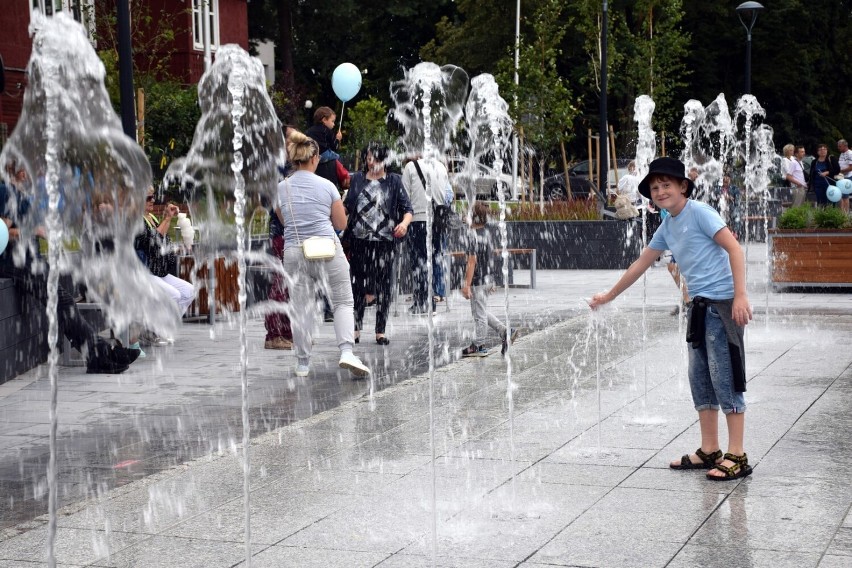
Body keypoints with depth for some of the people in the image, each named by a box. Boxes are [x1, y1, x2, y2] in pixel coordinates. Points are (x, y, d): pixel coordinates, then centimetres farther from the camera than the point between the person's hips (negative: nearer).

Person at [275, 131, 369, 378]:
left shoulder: (280, 189, 4)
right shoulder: (327, 186, -3)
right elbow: (341, 223, 6)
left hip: (294, 253, 2)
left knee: (301, 309, 7)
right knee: (342, 302, 7)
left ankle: (303, 365, 10)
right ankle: (347, 351, -11)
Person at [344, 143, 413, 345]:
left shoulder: (393, 181, 5)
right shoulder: (357, 180, 11)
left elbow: (407, 208, 0)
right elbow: (347, 205, 15)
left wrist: (405, 222, -19)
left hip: (385, 240, -1)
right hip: (360, 241, 1)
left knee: (383, 286, 2)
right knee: (358, 285, 3)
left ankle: (380, 331, 9)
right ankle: (356, 329, 11)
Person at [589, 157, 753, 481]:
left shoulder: (698, 212, -9)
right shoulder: (667, 227, 15)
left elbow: (734, 249, -14)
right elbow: (641, 264, 26)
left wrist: (740, 295, -23)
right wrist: (610, 296, 32)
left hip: (722, 302, -9)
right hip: (700, 305, 9)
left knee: (724, 378, -7)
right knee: (700, 378, 11)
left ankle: (737, 457, -2)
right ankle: (709, 451, 19)